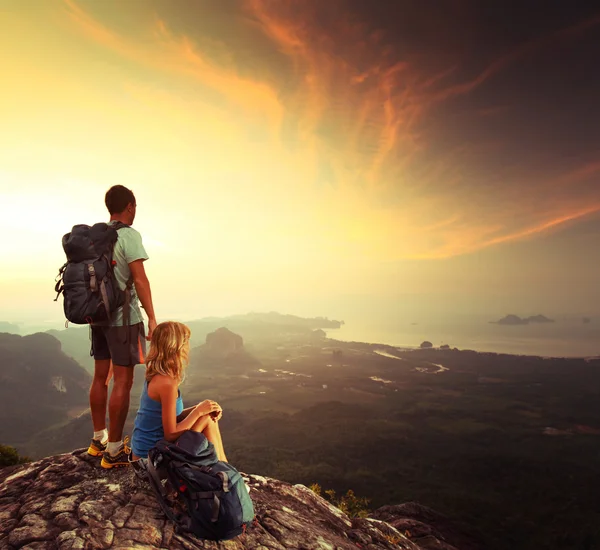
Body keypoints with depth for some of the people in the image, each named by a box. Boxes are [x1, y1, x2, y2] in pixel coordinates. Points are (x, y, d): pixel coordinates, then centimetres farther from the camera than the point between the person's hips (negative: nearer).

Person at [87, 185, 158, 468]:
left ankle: (99, 439, 26)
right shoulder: (129, 235, -12)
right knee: (123, 381, -3)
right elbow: (139, 280, -18)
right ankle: (114, 450, 2)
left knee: (100, 377, 14)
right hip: (124, 317, -8)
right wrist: (152, 318, -17)